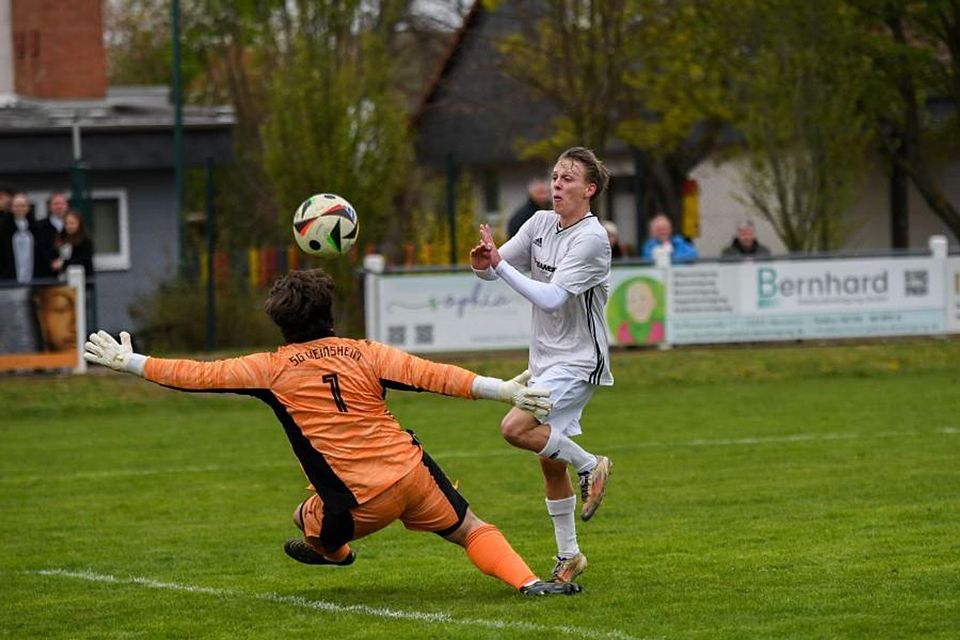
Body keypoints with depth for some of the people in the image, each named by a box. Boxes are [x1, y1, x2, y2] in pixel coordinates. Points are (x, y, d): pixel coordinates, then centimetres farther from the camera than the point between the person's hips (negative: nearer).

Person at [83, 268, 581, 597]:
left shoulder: (272, 369, 2)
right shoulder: (363, 353, 4)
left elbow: (197, 375, 6)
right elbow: (431, 375, -6)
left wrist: (127, 362, 16)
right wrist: (502, 390, -9)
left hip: (360, 505, -1)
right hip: (411, 472, 2)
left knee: (307, 520, 29)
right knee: (470, 530, 13)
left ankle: (333, 552, 57)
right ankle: (528, 582, -7)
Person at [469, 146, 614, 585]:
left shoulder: (591, 239, -18)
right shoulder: (541, 223, 5)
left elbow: (551, 299, -25)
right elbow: (495, 268, 7)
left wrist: (499, 264, -27)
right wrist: (483, 264, -16)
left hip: (577, 361, -7)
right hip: (544, 359, 7)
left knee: (516, 429, -25)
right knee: (550, 464, 10)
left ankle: (590, 465, -4)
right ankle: (568, 555, 21)